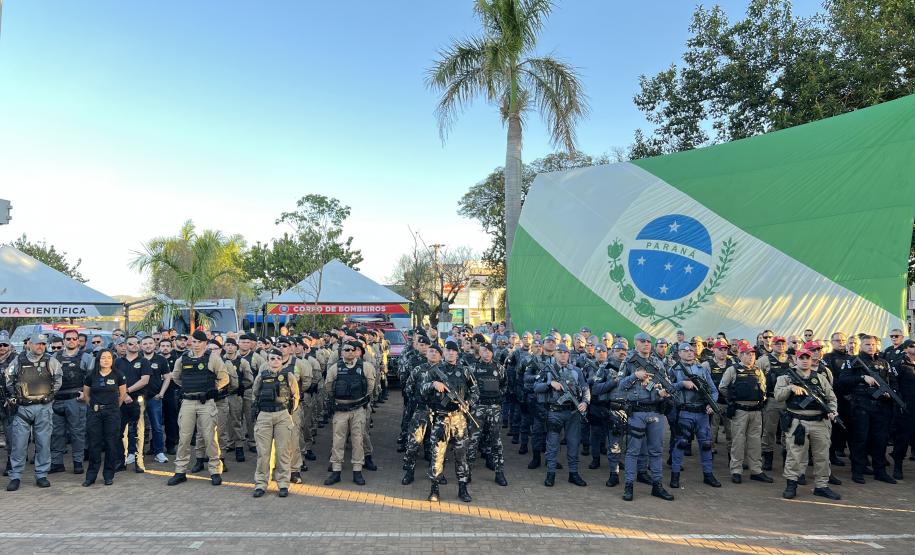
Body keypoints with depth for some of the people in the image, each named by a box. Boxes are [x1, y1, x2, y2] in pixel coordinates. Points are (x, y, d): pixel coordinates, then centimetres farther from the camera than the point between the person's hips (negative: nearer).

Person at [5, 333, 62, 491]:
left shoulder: (50, 361, 2)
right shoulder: (18, 361, 3)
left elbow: (59, 378, 13)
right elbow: (9, 379, 15)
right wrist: (13, 395, 8)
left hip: (44, 408, 0)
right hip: (22, 408, 0)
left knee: (43, 443, 3)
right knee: (18, 443, -1)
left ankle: (41, 475, 12)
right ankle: (15, 477, 9)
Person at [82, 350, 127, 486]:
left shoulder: (118, 375, 1)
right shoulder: (91, 375, 4)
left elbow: (123, 394, 9)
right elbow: (86, 394, 14)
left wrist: (114, 407, 9)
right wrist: (92, 406, 8)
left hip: (112, 413, -1)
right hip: (94, 413, 1)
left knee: (111, 443, 1)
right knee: (94, 443, 2)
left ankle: (109, 475, 11)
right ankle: (91, 476, 12)